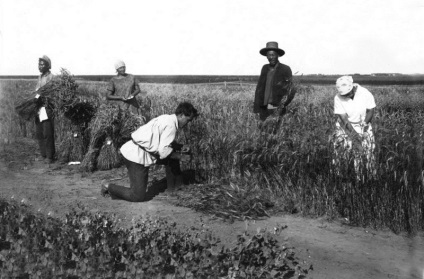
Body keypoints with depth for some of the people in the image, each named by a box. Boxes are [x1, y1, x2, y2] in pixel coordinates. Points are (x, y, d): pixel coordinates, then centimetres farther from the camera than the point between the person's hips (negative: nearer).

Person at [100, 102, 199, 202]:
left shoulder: (167, 119, 11)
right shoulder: (171, 125, -18)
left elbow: (165, 142, 24)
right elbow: (163, 151, -22)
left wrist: (180, 147, 9)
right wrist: (180, 157, -8)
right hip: (136, 156, -10)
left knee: (172, 154, 17)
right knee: (138, 197, -5)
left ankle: (173, 187, 27)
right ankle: (108, 187, 8)